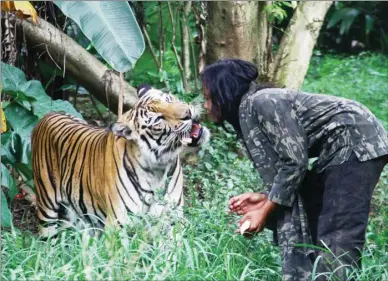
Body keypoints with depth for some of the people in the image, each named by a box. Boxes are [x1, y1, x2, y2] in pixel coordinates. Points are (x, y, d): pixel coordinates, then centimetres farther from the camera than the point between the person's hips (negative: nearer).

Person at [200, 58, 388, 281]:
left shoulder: (262, 103, -19)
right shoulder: (246, 112, 10)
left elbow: (295, 162, -22)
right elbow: (287, 165, 10)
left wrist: (264, 211, -17)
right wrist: (264, 198, -4)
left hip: (357, 141, -10)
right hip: (336, 148, 10)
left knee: (338, 236, -16)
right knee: (305, 222, 8)